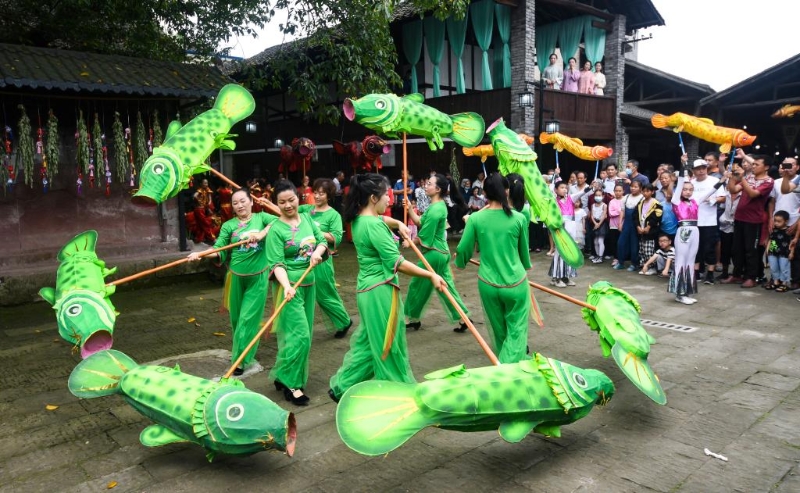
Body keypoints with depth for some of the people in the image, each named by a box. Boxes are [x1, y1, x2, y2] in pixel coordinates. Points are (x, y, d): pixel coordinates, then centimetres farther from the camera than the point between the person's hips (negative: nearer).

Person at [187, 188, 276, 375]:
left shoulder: (261, 217, 2)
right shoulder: (228, 225, 2)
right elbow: (219, 250, -8)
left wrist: (262, 233, -27)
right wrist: (200, 254, -24)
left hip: (258, 277, -2)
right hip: (237, 276, 2)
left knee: (249, 318, -2)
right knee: (237, 317, 11)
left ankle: (240, 360, 4)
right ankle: (240, 353, 33)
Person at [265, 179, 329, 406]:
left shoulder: (307, 218, 6)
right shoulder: (276, 230, -13)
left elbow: (323, 240, 9)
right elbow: (277, 263, -18)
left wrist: (318, 251, -14)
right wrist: (287, 285, -33)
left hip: (309, 283, 7)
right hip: (290, 285, -7)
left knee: (303, 334, 12)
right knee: (299, 335, -11)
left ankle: (287, 378, 26)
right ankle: (288, 381, 2)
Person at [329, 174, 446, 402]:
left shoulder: (360, 219, 8)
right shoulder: (373, 226, -21)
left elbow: (381, 219, 33)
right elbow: (396, 263, -24)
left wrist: (398, 223, 14)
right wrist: (431, 275, -20)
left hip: (368, 288, 10)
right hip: (380, 291, -10)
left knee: (366, 341, 19)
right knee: (388, 346, 3)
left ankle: (342, 387, 28)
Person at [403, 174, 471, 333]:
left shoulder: (435, 209, -21)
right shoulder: (439, 205, 10)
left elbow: (424, 238, -19)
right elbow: (420, 222, 10)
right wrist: (409, 209, -1)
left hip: (433, 253, -10)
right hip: (441, 251, 10)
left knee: (417, 286, 6)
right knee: (446, 286, 15)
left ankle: (412, 319, 21)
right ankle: (462, 318, 16)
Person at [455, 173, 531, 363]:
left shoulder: (475, 219, -7)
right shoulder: (519, 218, -6)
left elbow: (463, 250, 0)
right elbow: (524, 252, 7)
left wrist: (459, 262, 24)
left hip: (488, 284, 2)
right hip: (516, 283, -2)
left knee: (500, 333, 20)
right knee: (516, 331, 10)